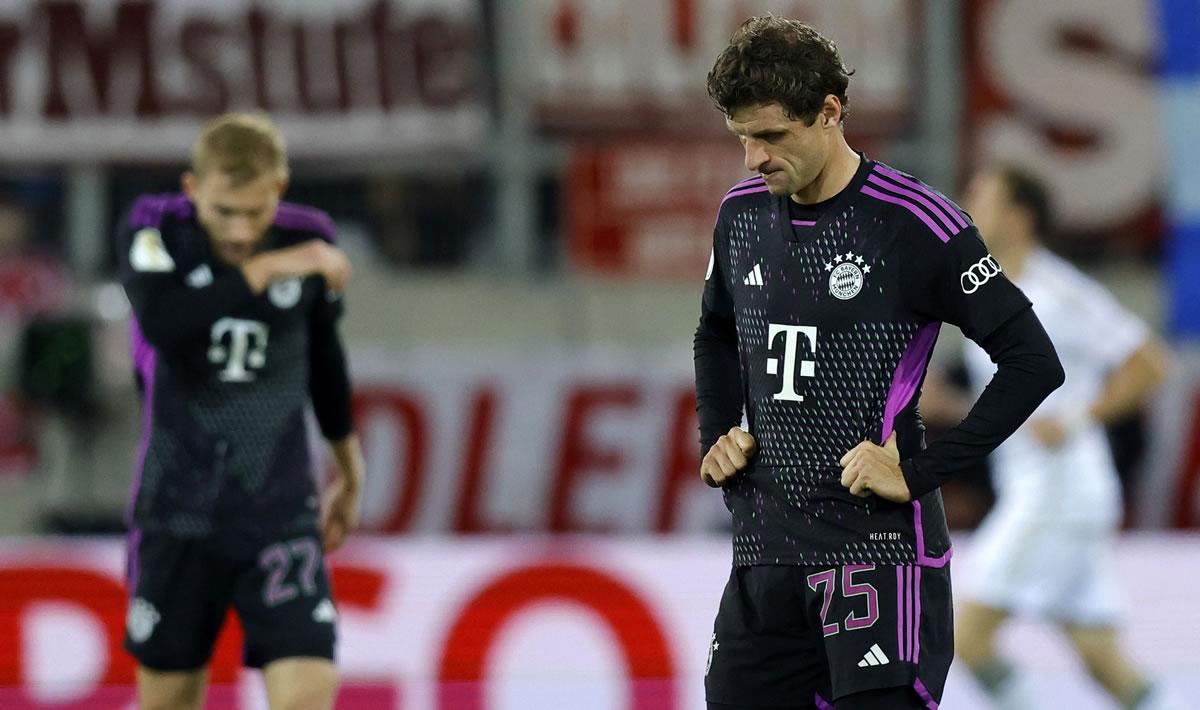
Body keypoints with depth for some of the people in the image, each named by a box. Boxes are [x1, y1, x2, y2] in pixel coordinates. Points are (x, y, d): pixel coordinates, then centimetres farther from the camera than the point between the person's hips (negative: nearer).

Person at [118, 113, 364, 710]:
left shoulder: (306, 238, -2)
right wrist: (266, 269, -29)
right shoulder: (153, 231, -10)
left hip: (281, 512, 1)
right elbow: (162, 323, -31)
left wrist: (348, 462, 27)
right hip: (178, 513, -1)